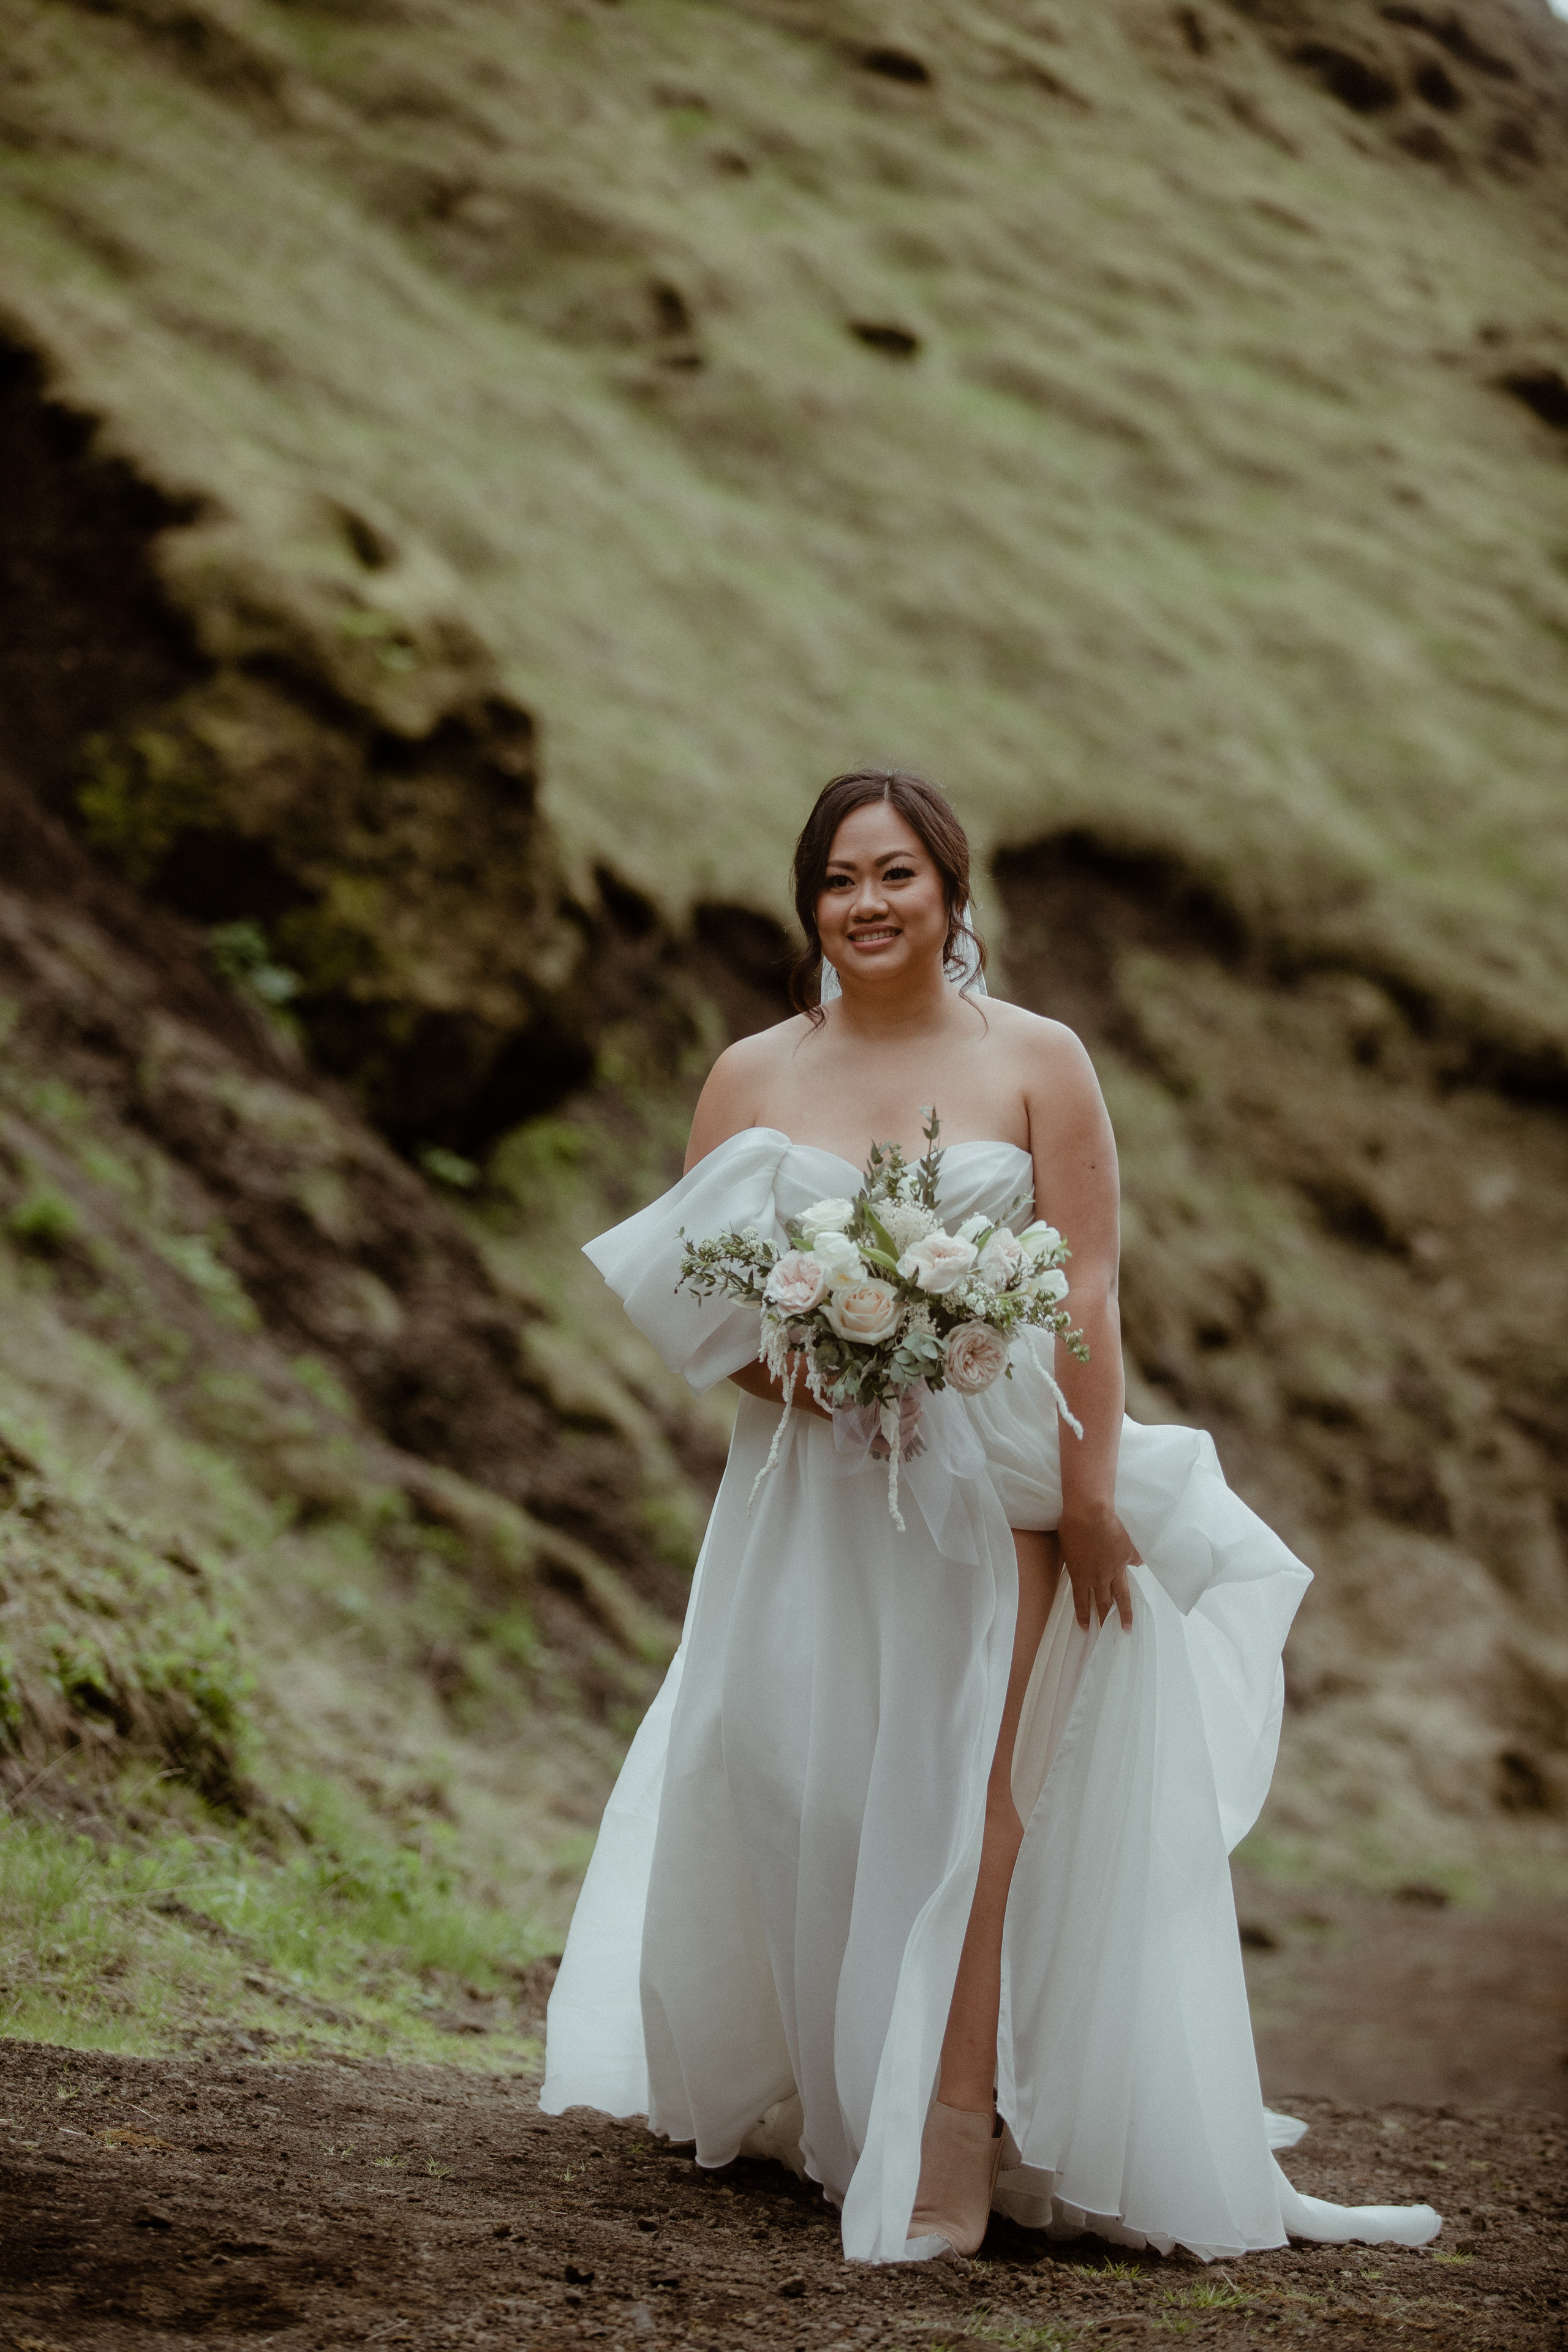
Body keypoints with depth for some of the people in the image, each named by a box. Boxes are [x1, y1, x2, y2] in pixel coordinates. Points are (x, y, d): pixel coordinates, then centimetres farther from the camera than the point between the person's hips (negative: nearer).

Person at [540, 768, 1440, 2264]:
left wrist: (1088, 1494, -11)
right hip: (809, 1495, 3)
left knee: (969, 1803, -10)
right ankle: (809, 2105, 24)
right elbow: (690, 1293, 6)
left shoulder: (1037, 1061, 1)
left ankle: (949, 2155, -10)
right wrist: (790, 1372, -14)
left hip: (992, 1484, -3)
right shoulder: (752, 1075, 7)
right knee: (794, 1798, 6)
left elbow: (1086, 1294, -4)